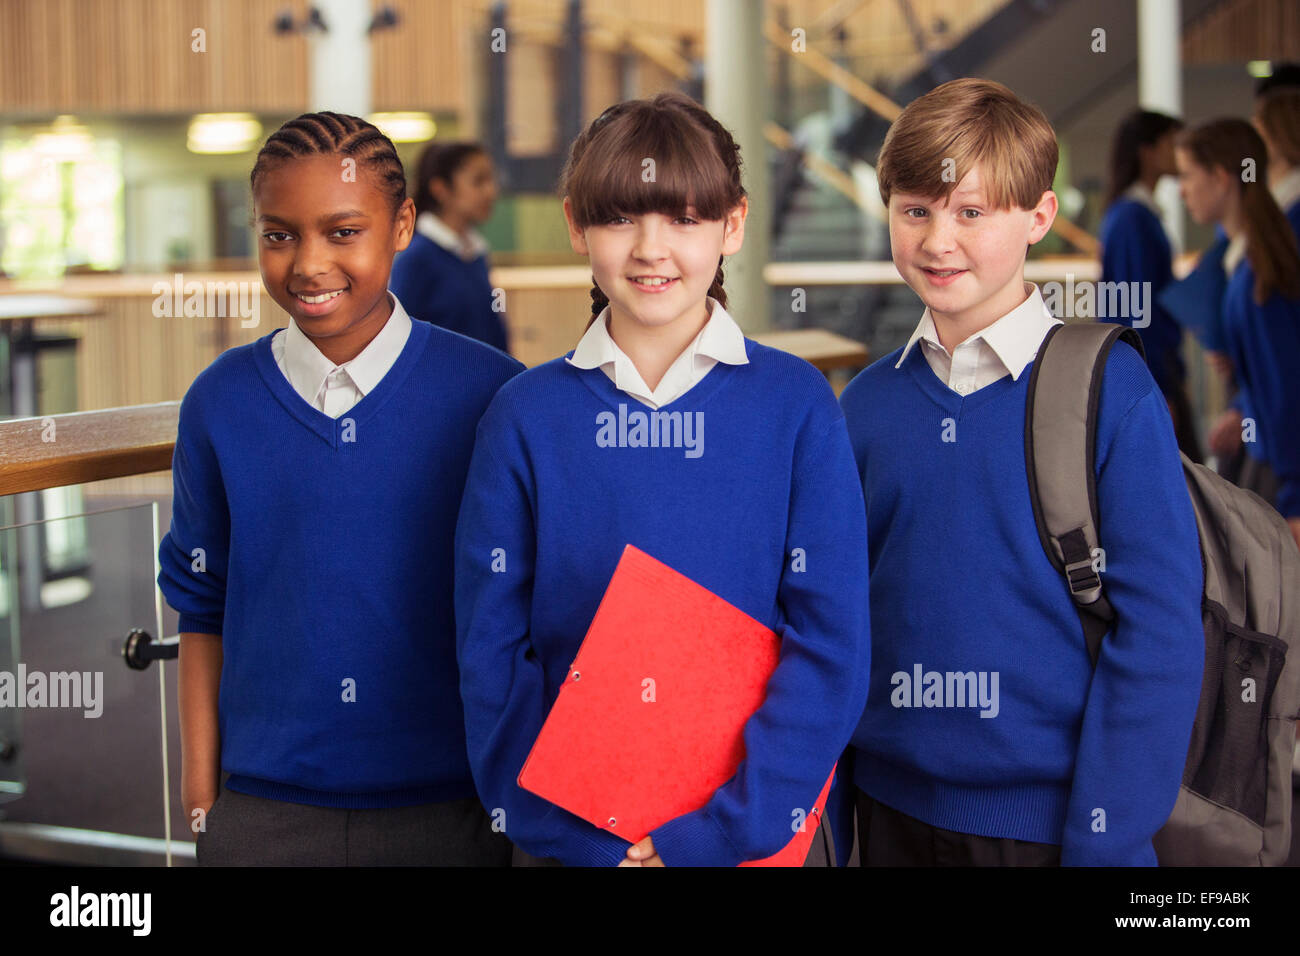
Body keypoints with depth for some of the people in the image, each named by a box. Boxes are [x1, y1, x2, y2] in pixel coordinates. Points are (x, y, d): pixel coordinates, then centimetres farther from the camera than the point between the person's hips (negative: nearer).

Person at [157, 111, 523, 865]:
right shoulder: (222, 402, 0)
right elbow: (203, 614, 6)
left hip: (449, 806, -1)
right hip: (264, 810, 1)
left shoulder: (492, 396, -7)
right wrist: (201, 797, 6)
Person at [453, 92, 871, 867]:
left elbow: (833, 648, -8)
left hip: (754, 829, 0)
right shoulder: (525, 415, -1)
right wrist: (577, 833, -12)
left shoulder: (797, 403, -4)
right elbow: (491, 648, -3)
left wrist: (718, 829, -15)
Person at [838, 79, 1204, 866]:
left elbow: (1160, 632, -11)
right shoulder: (868, 402, 2)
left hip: (1048, 817, -4)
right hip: (893, 808, 4)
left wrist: (1107, 842, -14)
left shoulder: (1110, 387, -10)